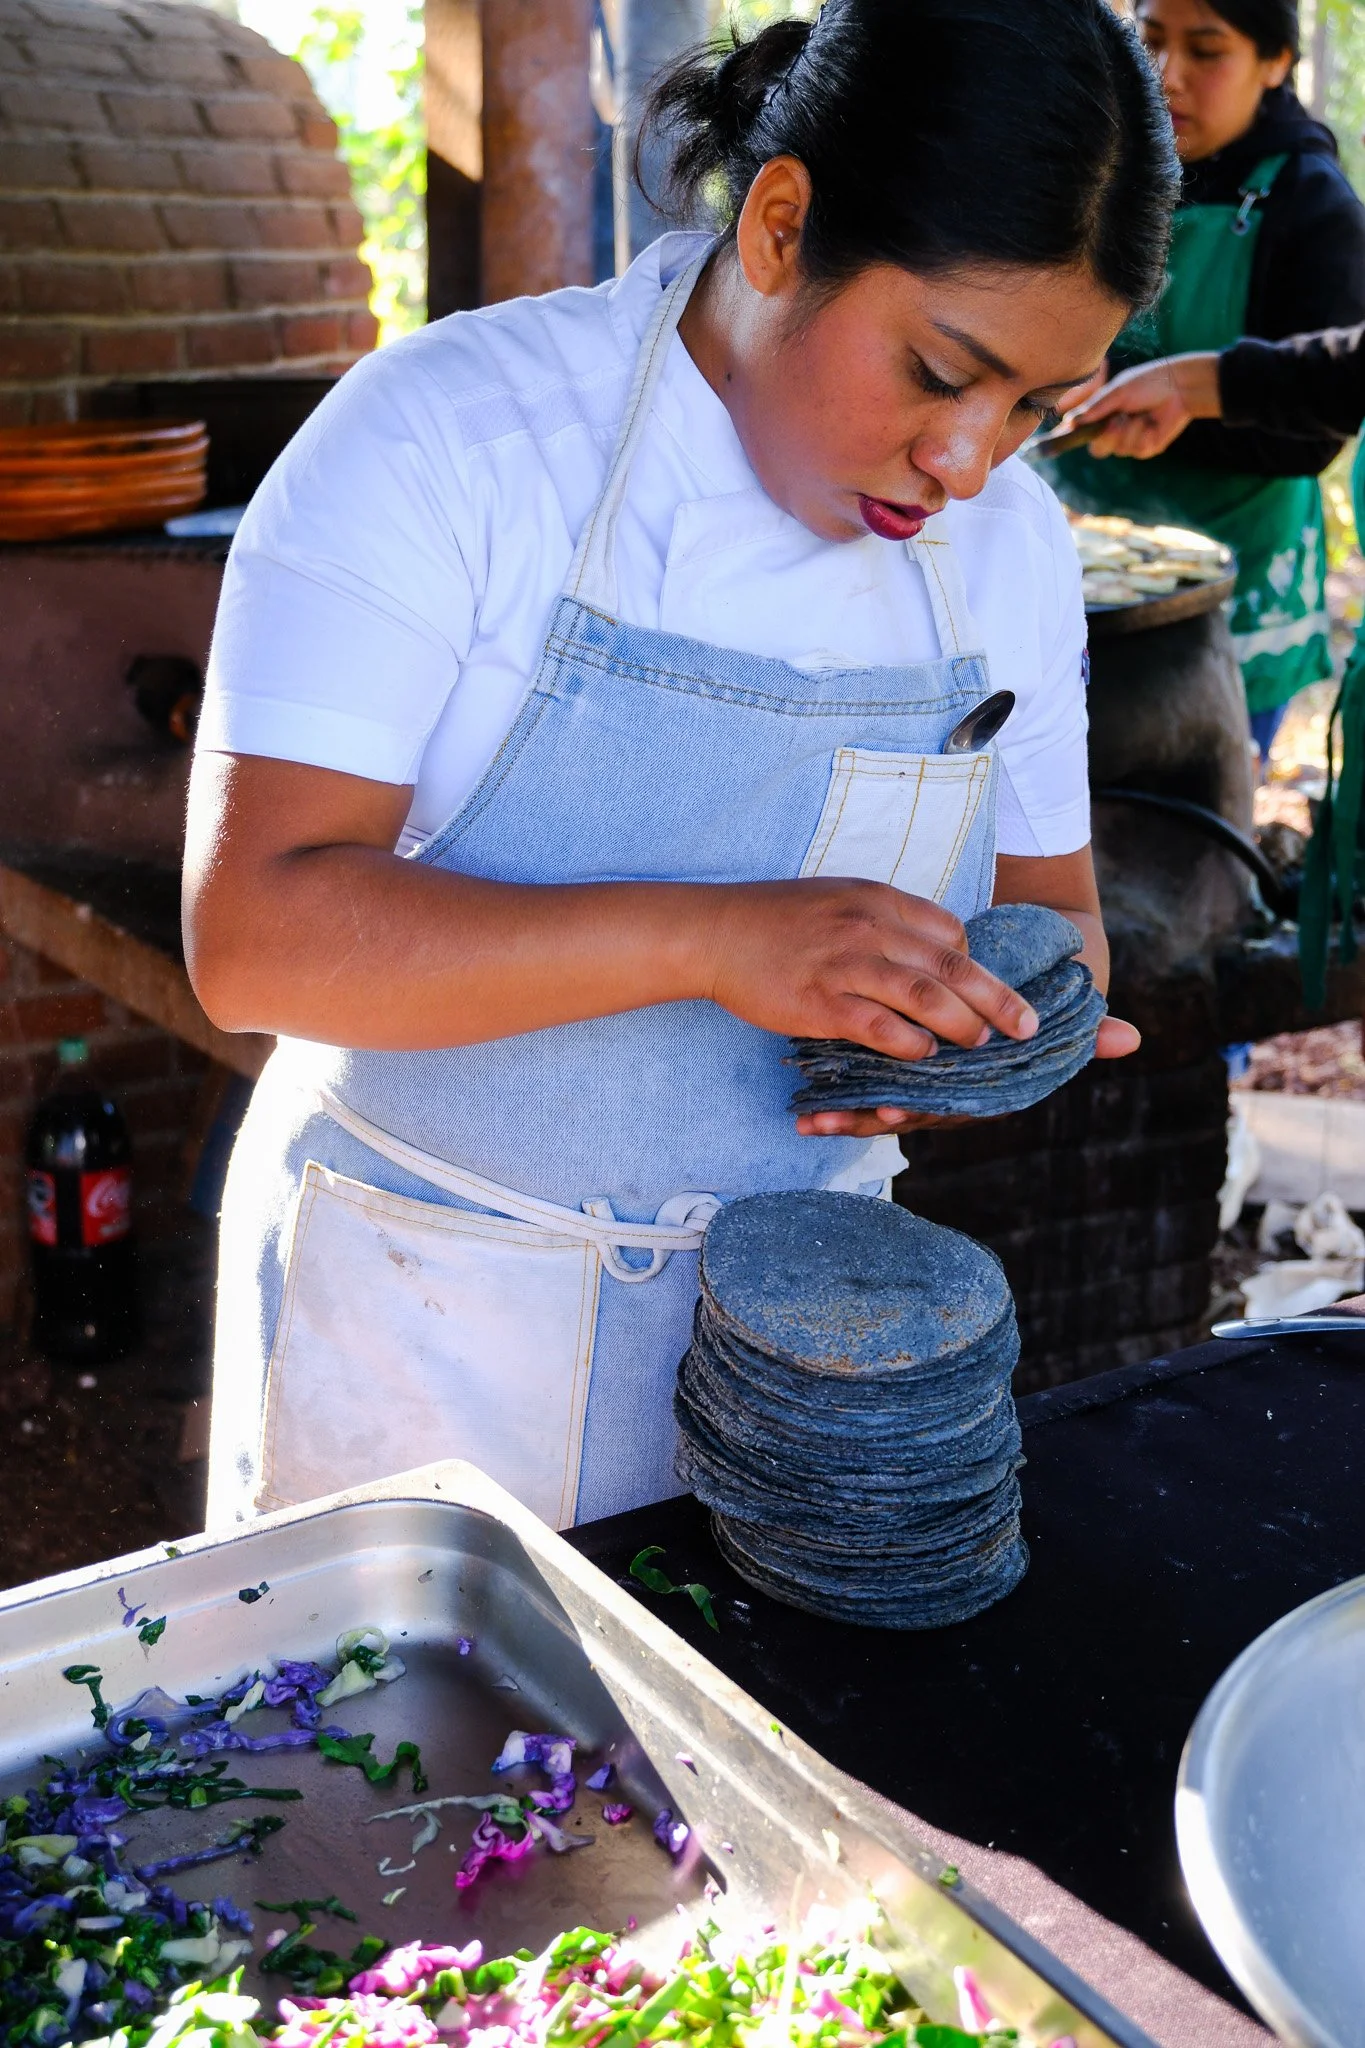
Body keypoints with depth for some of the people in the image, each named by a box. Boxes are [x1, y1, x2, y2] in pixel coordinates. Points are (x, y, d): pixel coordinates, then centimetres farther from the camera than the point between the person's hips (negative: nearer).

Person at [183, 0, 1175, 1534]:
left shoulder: (1009, 542, 0)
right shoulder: (443, 441, -17)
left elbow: (1050, 907, 11)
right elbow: (255, 933, -24)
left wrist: (978, 1028, -12)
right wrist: (714, 939, -33)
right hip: (428, 1321, -4)